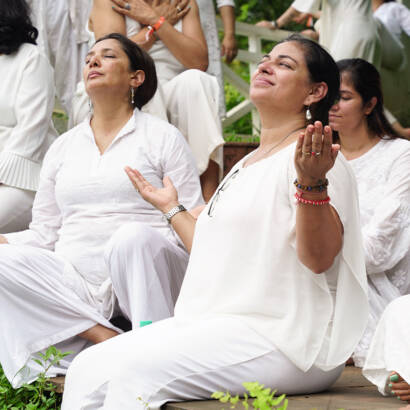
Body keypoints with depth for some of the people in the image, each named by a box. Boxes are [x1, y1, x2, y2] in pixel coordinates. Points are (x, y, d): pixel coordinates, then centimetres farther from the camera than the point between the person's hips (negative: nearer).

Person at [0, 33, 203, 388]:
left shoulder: (163, 138, 10)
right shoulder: (63, 147, 22)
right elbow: (43, 234, 20)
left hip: (143, 282, -4)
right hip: (75, 285, 4)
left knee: (133, 236, -36)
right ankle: (112, 341, -29)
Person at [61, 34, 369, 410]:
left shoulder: (310, 158, -6)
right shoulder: (247, 165, 23)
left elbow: (319, 258, -18)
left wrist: (312, 184, -34)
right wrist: (171, 208, 39)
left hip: (282, 338, -9)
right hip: (218, 322, 9)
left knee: (135, 369, -28)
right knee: (88, 369, -8)